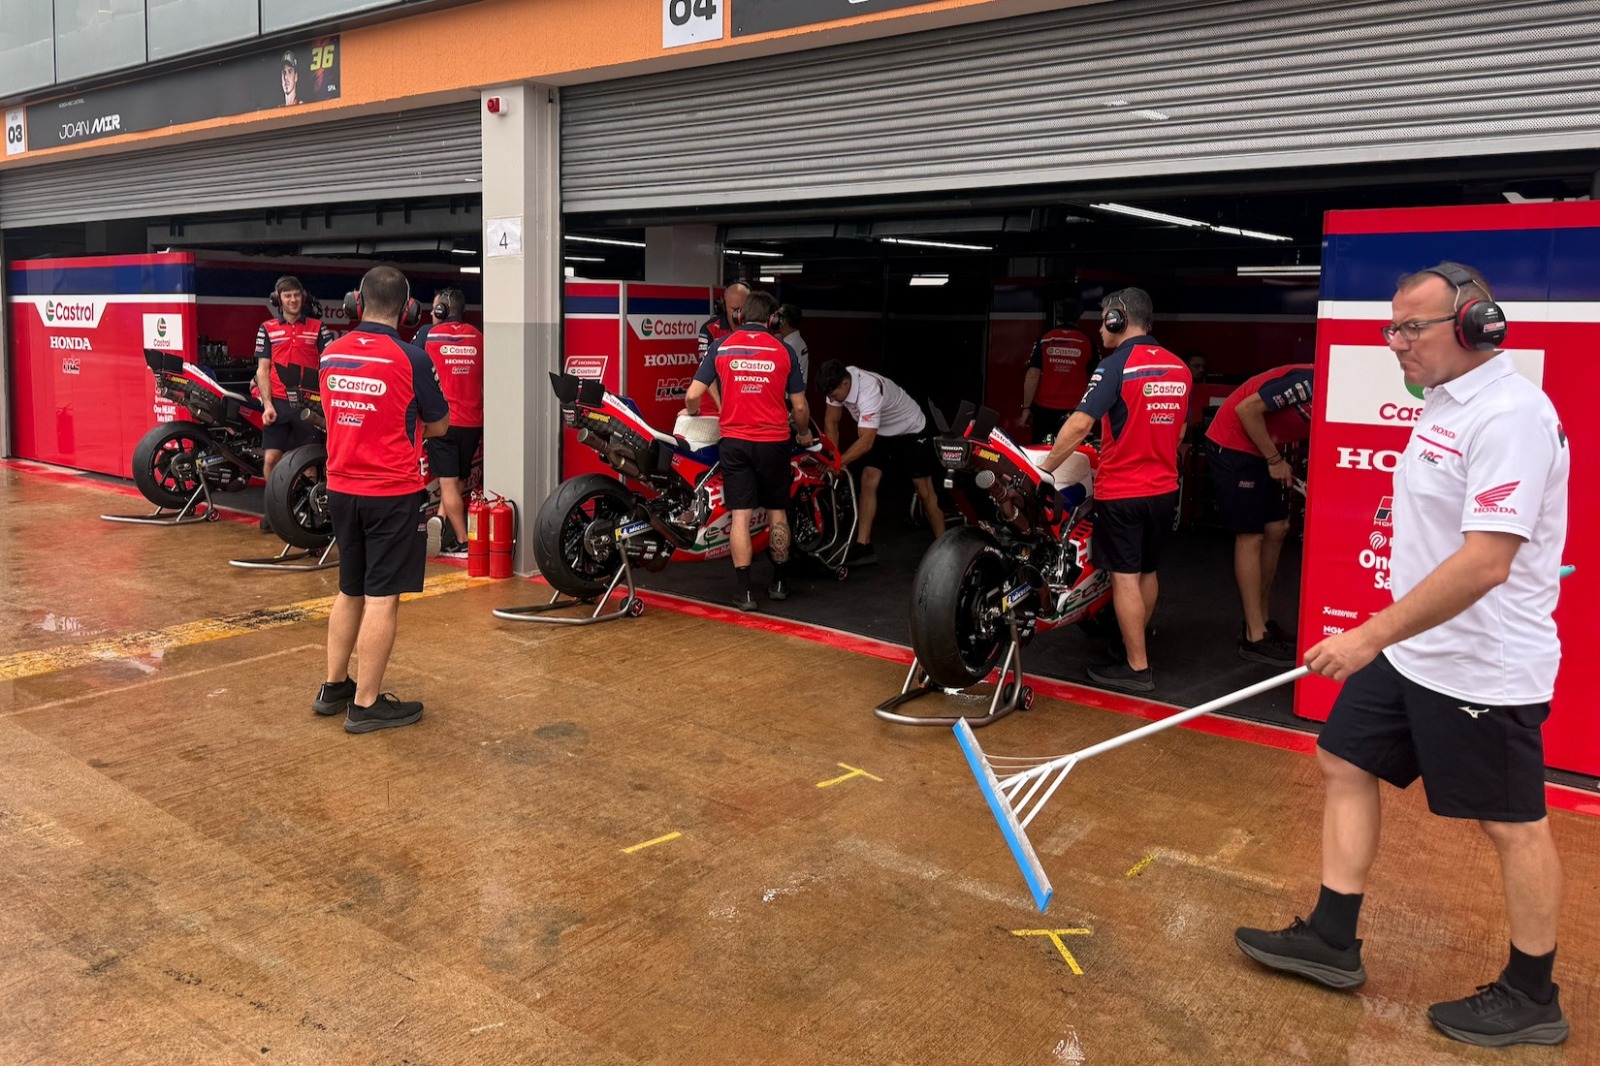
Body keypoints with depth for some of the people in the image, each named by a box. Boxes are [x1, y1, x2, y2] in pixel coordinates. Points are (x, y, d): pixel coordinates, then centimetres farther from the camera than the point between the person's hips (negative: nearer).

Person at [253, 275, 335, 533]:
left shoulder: (318, 328, 8)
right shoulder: (267, 329, 10)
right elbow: (262, 369, 7)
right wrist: (267, 404, -4)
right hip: (277, 403, 1)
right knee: (271, 458, -2)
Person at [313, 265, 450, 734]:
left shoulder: (330, 354, 3)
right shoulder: (410, 358, -14)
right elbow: (438, 426, -3)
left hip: (341, 489, 6)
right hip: (394, 493, -6)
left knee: (350, 591, 20)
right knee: (382, 598, 0)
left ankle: (334, 687, 28)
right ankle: (367, 704, 6)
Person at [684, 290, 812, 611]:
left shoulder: (721, 346, 0)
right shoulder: (784, 351, -1)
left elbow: (693, 394, -3)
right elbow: (799, 406, 1)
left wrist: (691, 412, 20)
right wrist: (804, 433, 20)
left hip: (734, 442, 0)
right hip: (774, 443, 0)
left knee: (740, 515, 1)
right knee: (777, 512, 14)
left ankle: (744, 591, -2)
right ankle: (779, 582, 25)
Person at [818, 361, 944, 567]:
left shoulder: (869, 390, -40)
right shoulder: (838, 382, -18)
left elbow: (866, 441, -40)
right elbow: (831, 422, -6)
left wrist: (837, 463, -39)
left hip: (911, 430, -6)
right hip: (880, 432, 6)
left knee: (924, 489, -4)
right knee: (868, 482, -7)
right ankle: (863, 546, -6)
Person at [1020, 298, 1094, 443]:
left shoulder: (1044, 341, -1)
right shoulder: (1087, 343, -1)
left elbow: (1032, 375, -6)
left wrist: (1026, 407, -2)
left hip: (1044, 409, 0)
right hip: (1074, 411, 0)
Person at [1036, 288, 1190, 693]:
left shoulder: (1116, 366, -14)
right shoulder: (1178, 367, 7)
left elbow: (1079, 424, -22)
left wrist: (1044, 467, -15)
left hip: (1121, 491, -7)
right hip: (1163, 488, 7)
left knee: (1125, 577, -2)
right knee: (1147, 571, 19)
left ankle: (1137, 668, 1)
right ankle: (1136, 642, 35)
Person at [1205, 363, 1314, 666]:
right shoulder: (1308, 382, -26)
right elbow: (1247, 408, -24)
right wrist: (1275, 460, -16)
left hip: (1262, 451, 9)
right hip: (1232, 445, -9)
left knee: (1276, 529, 9)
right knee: (1251, 536, -7)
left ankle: (1263, 620, 20)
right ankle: (1255, 638, -2)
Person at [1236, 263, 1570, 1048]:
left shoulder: (1510, 415, -22)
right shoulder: (1444, 404, 7)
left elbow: (1486, 564, -30)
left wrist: (1372, 636, -29)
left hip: (1484, 669, -10)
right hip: (1414, 650, 10)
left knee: (1512, 826, 5)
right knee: (1344, 764, 12)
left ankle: (1532, 998, 23)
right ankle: (1332, 940, 23)